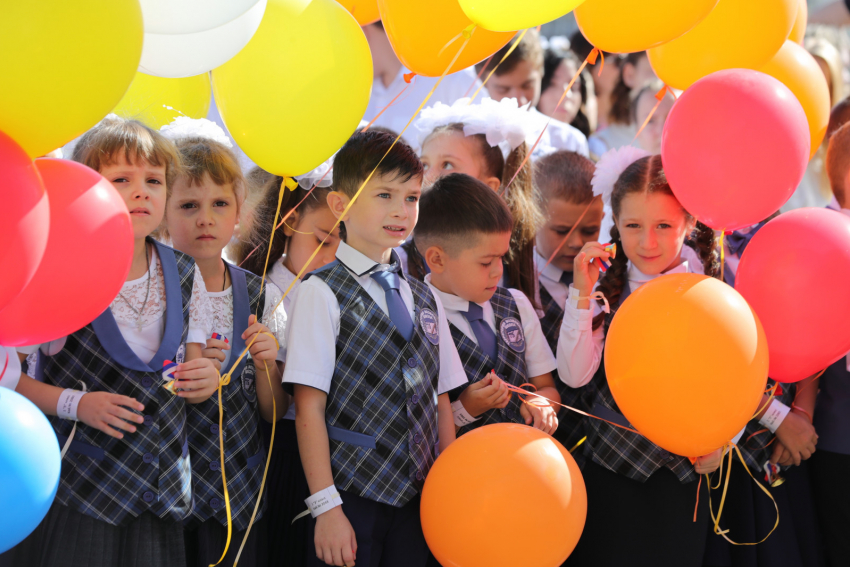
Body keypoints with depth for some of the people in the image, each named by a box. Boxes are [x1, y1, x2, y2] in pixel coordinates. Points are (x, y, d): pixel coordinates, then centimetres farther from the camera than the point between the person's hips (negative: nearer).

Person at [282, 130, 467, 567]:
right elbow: (309, 407, -9)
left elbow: (441, 404, 15)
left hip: (417, 498, 5)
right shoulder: (322, 294, -4)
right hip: (351, 497, -5)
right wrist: (326, 506, -14)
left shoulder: (425, 300, 14)